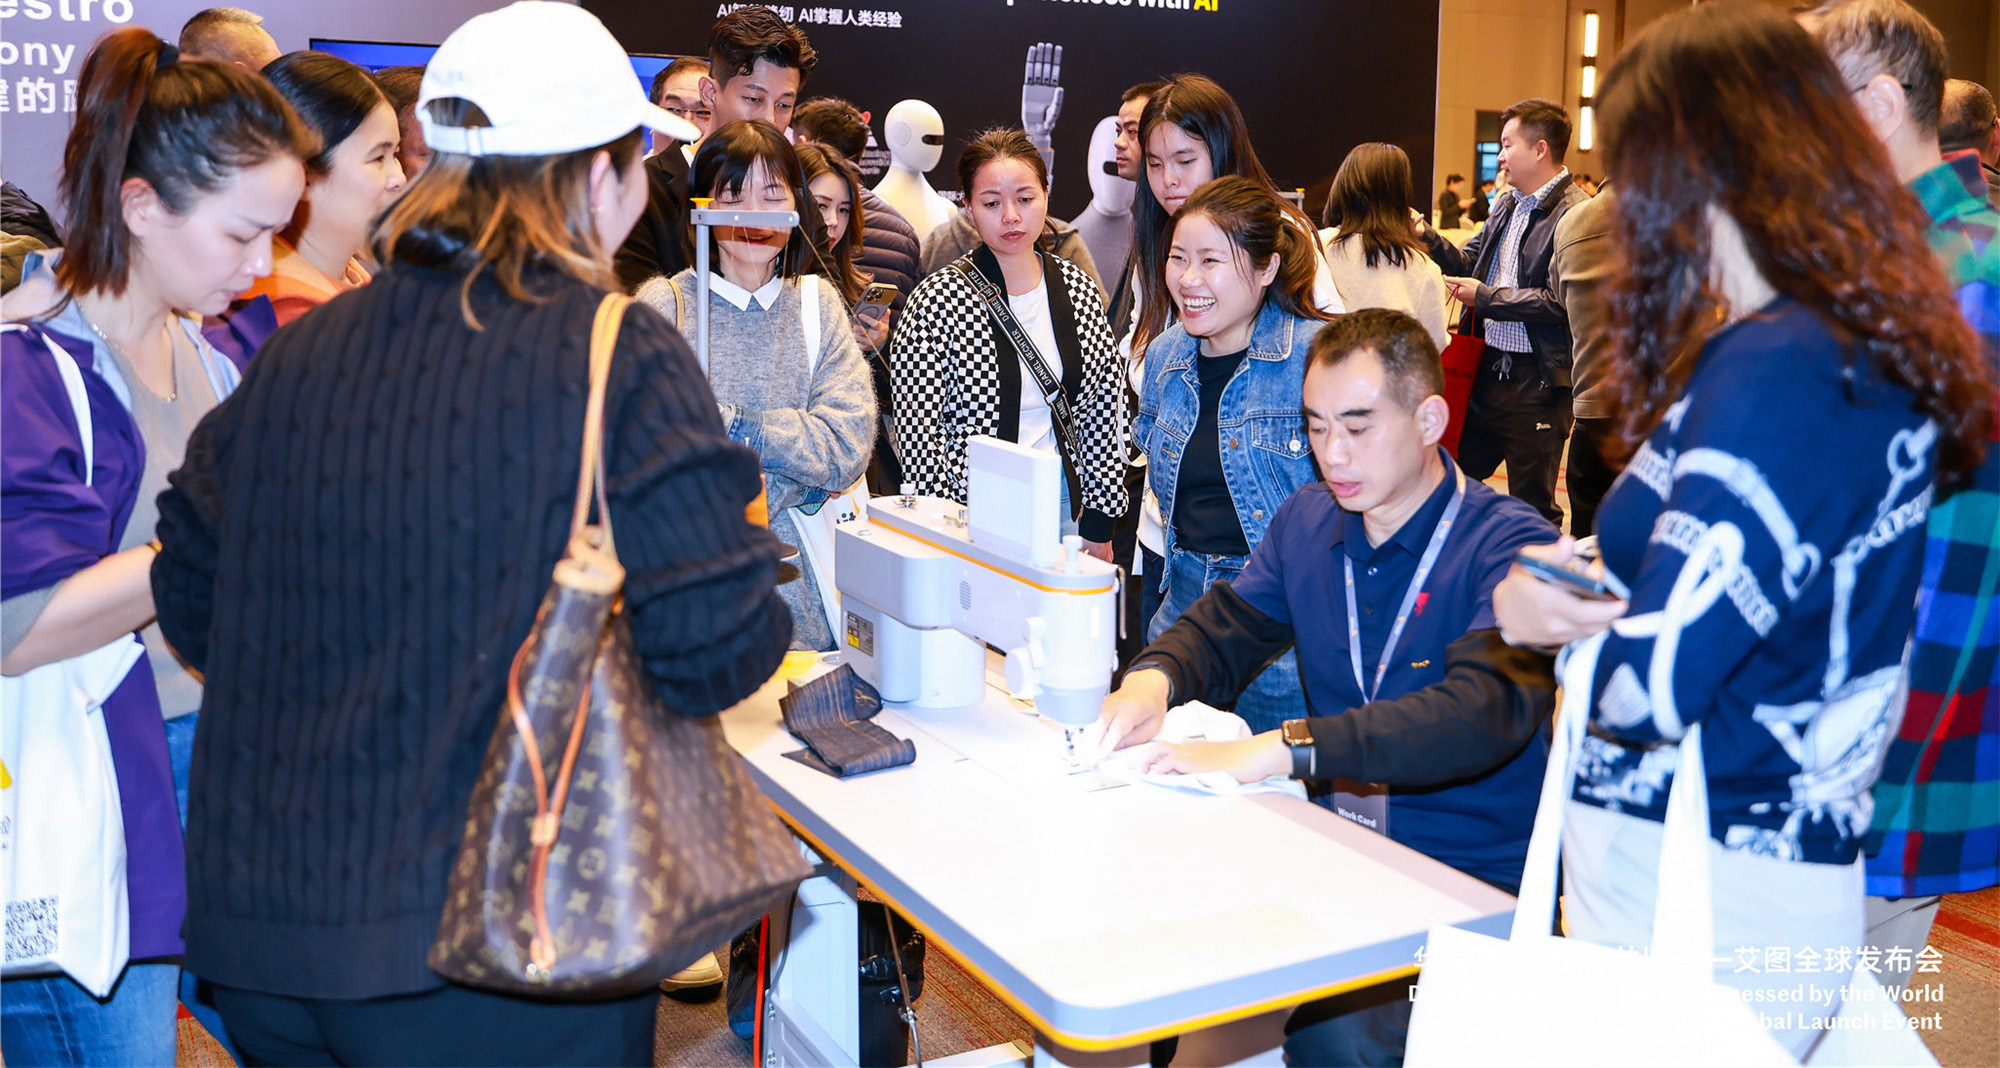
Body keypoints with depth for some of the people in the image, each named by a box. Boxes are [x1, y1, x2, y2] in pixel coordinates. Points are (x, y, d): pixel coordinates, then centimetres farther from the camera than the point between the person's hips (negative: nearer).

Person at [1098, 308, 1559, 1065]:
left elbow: (1486, 707, -28)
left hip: (1475, 888, -5)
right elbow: (1221, 628, 14)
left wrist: (1280, 750, -36)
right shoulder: (1308, 521, 9)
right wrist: (1153, 678, -12)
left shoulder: (1509, 546, -13)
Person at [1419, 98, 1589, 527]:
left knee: (1532, 506, 4)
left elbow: (1558, 301, -22)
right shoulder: (1507, 206, 13)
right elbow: (1469, 262, 19)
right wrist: (1427, 237, 3)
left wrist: (1485, 297, -14)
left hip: (1538, 381, -9)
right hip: (1488, 369, 9)